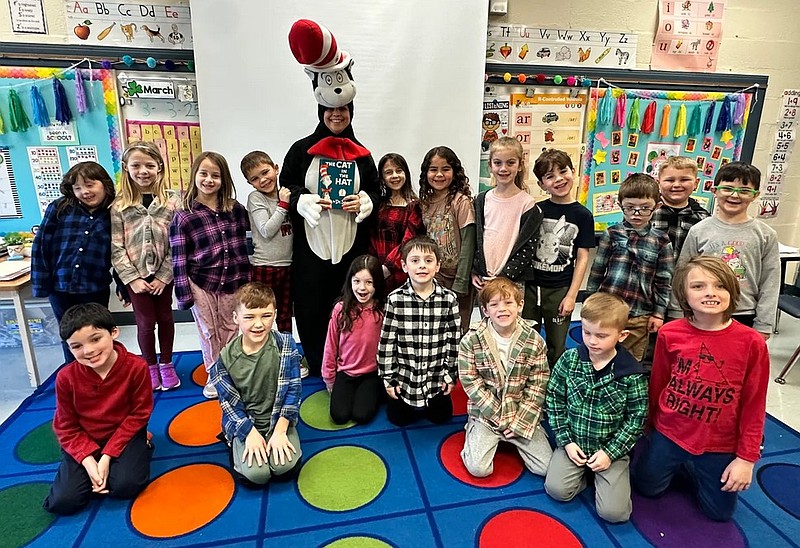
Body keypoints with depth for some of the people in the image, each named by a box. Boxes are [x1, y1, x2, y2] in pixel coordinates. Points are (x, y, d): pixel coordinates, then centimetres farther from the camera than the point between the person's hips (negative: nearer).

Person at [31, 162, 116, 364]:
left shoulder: (114, 215, -4)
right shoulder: (59, 208, -4)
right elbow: (41, 245, -1)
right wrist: (41, 283, -4)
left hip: (95, 290, -1)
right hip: (60, 288, 2)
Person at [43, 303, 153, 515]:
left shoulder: (136, 367, -21)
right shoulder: (66, 377, -15)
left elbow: (139, 415, -13)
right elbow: (66, 427, -6)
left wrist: (108, 455, -19)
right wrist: (88, 461, -18)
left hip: (125, 435, -2)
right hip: (84, 442, 2)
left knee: (125, 486, -23)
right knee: (63, 502, -11)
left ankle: (142, 450, 8)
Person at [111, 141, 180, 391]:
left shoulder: (171, 200, -5)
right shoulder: (119, 205, -5)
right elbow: (116, 247, -5)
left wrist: (164, 275, -10)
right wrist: (132, 278, -11)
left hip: (164, 274, 1)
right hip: (136, 276, 0)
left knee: (165, 318, 14)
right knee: (145, 323, 9)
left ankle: (166, 364, 32)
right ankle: (150, 367, 30)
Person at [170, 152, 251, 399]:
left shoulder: (236, 209, -1)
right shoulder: (183, 216, -10)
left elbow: (244, 244, 8)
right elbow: (179, 258, -9)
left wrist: (246, 280, 5)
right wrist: (184, 294, -10)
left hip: (232, 282, 2)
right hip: (202, 284, -2)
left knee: (230, 329, 14)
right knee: (209, 332, 12)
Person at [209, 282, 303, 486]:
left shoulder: (285, 345, -14)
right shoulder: (226, 357, -13)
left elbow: (292, 390, -12)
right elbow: (229, 402, -6)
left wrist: (280, 431, -15)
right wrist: (250, 433, -15)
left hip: (279, 418, 0)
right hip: (244, 422, 0)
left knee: (285, 465, -21)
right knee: (256, 473, -18)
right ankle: (236, 446, 14)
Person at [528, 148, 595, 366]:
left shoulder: (582, 215, -3)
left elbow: (582, 258, -3)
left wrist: (571, 296, -7)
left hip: (559, 290, -1)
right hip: (529, 285, 2)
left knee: (556, 348, 11)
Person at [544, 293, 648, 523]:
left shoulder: (632, 373, -14)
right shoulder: (569, 359, -10)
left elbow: (637, 417, -7)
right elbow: (554, 399, -2)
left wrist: (610, 452, -11)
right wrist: (566, 441, -7)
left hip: (611, 447, -1)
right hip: (574, 442, 2)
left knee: (613, 511, -11)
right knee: (556, 489, -14)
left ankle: (600, 475, 19)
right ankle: (585, 473, 16)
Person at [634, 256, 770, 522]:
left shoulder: (752, 342, -18)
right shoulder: (670, 334, -15)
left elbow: (754, 406, -9)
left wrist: (746, 458, -5)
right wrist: (652, 425, 12)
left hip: (719, 447, -1)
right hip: (668, 435, 1)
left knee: (719, 512, 16)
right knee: (647, 488, 16)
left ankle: (697, 470, 43)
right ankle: (680, 465, 42)